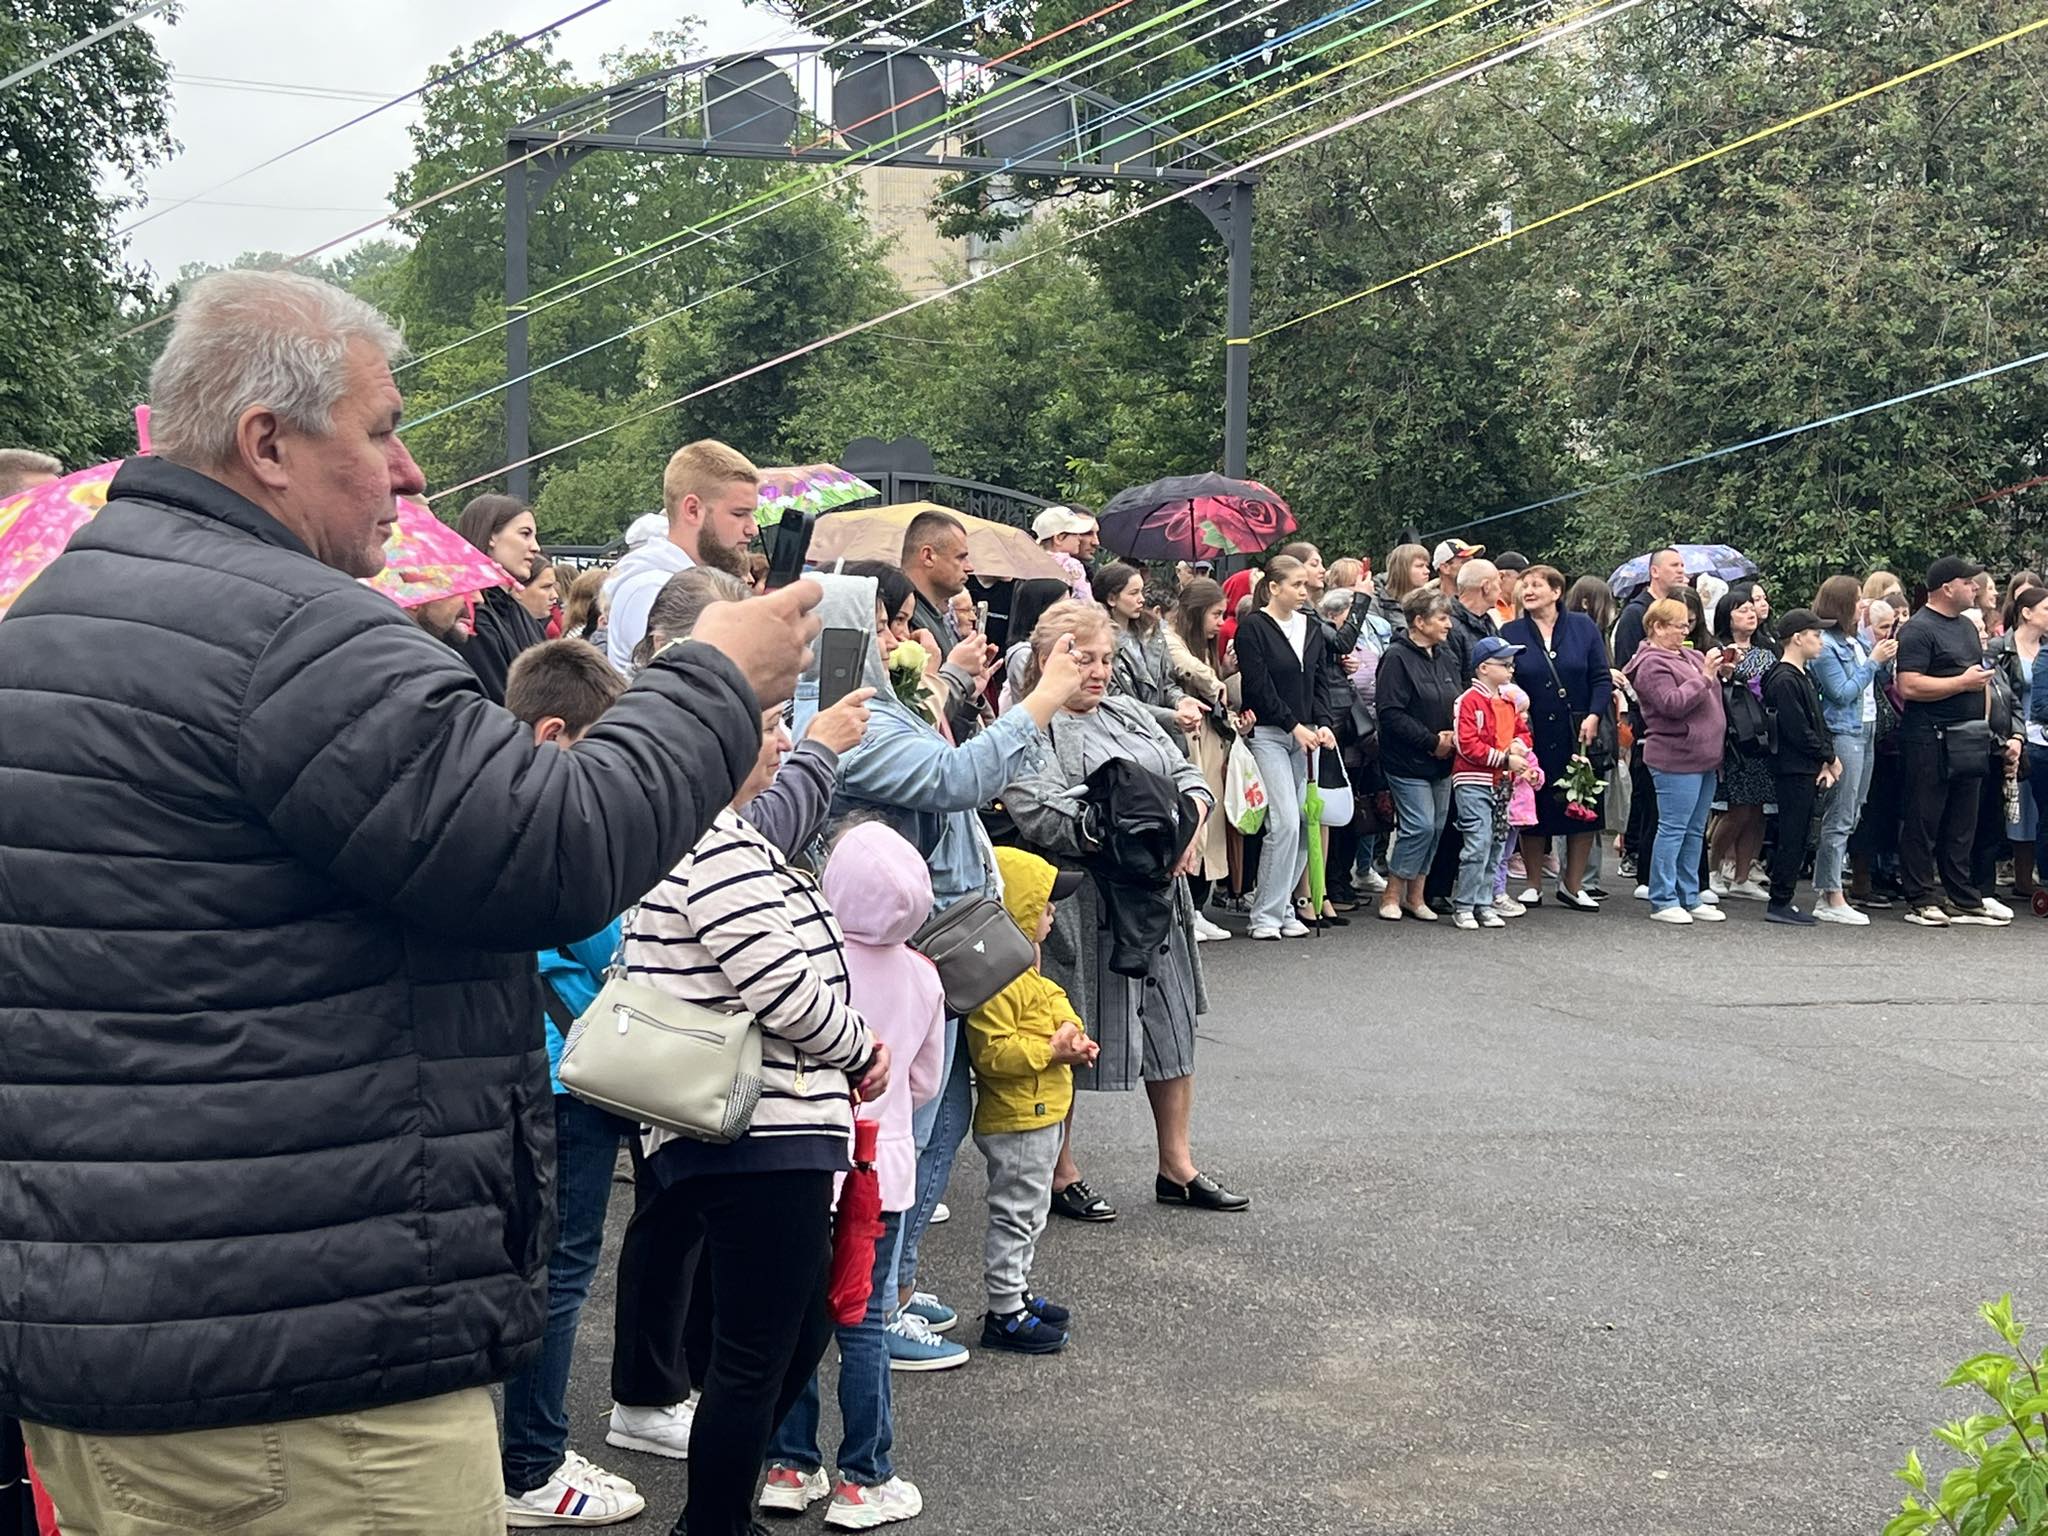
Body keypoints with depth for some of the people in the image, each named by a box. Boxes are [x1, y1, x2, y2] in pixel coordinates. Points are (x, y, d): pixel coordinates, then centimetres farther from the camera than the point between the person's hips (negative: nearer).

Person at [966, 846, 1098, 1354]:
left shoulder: (1027, 971, 12)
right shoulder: (997, 979, -23)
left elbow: (1053, 1007, 25)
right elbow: (992, 1052, -27)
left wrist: (1071, 1034, 4)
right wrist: (1051, 1050, -23)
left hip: (1040, 1115, 11)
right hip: (1016, 1121, -11)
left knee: (1030, 1215, 20)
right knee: (1016, 1215, -3)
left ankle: (1017, 1293, 32)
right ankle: (1003, 1315, 5)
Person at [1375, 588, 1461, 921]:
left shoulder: (1445, 656, 12)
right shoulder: (1397, 657, -13)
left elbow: (1460, 703, 19)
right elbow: (1392, 714, -19)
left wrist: (1454, 735, -2)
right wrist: (1432, 741, -17)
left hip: (1441, 761, 8)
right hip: (1408, 761, -8)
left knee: (1436, 827, 8)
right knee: (1420, 826, -11)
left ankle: (1415, 896, 18)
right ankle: (1392, 894, 2)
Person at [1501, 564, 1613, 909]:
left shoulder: (1583, 628, 3)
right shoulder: (1510, 633, 3)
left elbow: (1601, 678, 2)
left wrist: (1594, 716, -11)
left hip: (1579, 735, 1)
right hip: (1533, 736, -1)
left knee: (1584, 809, 4)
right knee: (1533, 812, 5)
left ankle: (1573, 885, 17)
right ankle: (1534, 886, 18)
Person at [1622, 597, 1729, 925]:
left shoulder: (1689, 657, 16)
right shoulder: (1652, 664, -11)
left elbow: (1708, 696, 25)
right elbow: (1673, 704, -21)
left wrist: (1721, 670, 6)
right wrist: (1704, 676, -19)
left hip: (1703, 758, 9)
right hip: (1676, 759, -9)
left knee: (1695, 831, 12)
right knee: (1673, 829, -6)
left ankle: (1690, 897, 18)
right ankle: (1663, 901, -2)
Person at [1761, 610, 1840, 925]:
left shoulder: (1804, 676, 16)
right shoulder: (1784, 680, -15)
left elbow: (1819, 721, 15)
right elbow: (1798, 731, -19)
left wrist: (1828, 758, 1)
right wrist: (1828, 758, -8)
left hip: (1808, 769, 10)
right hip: (1794, 769, -10)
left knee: (1801, 839, 11)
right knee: (1792, 837, -6)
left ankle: (1784, 901, 16)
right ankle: (1778, 904, -1)